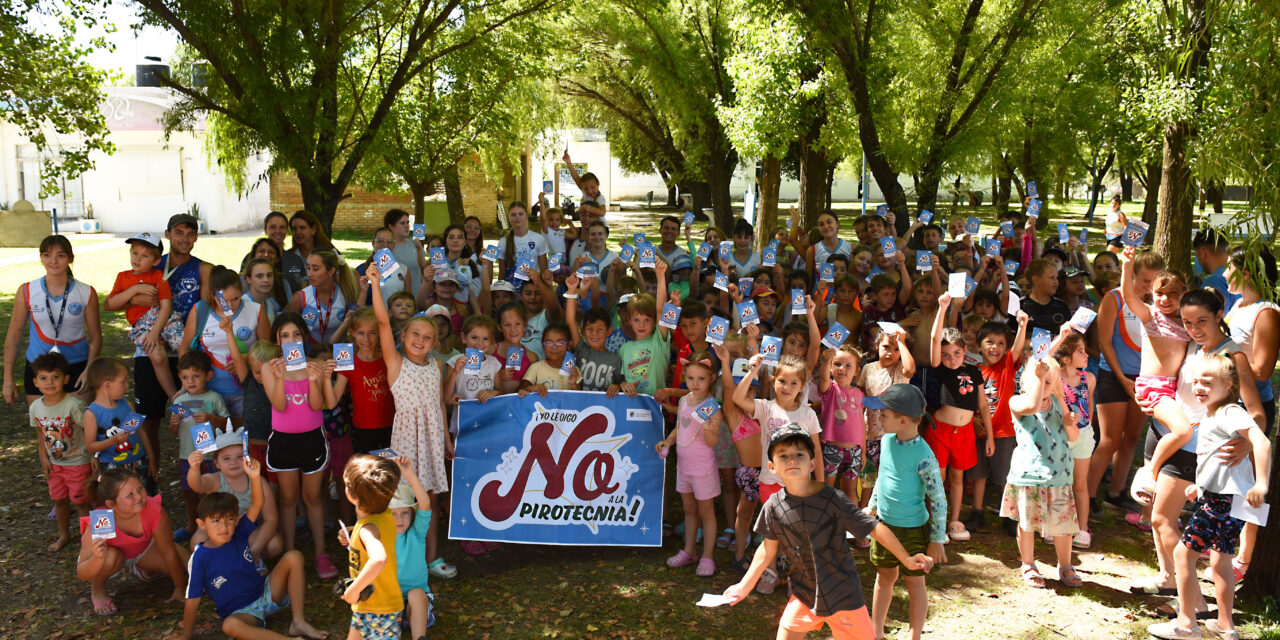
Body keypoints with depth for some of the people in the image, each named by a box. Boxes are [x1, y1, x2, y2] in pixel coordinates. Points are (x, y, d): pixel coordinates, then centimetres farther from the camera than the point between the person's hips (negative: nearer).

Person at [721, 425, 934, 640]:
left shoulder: (832, 499, -16)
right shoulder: (774, 506, -7)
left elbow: (875, 528, -12)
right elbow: (768, 549, 6)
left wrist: (907, 560, -15)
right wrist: (744, 586, 9)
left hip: (842, 593, -2)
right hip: (803, 593, 2)